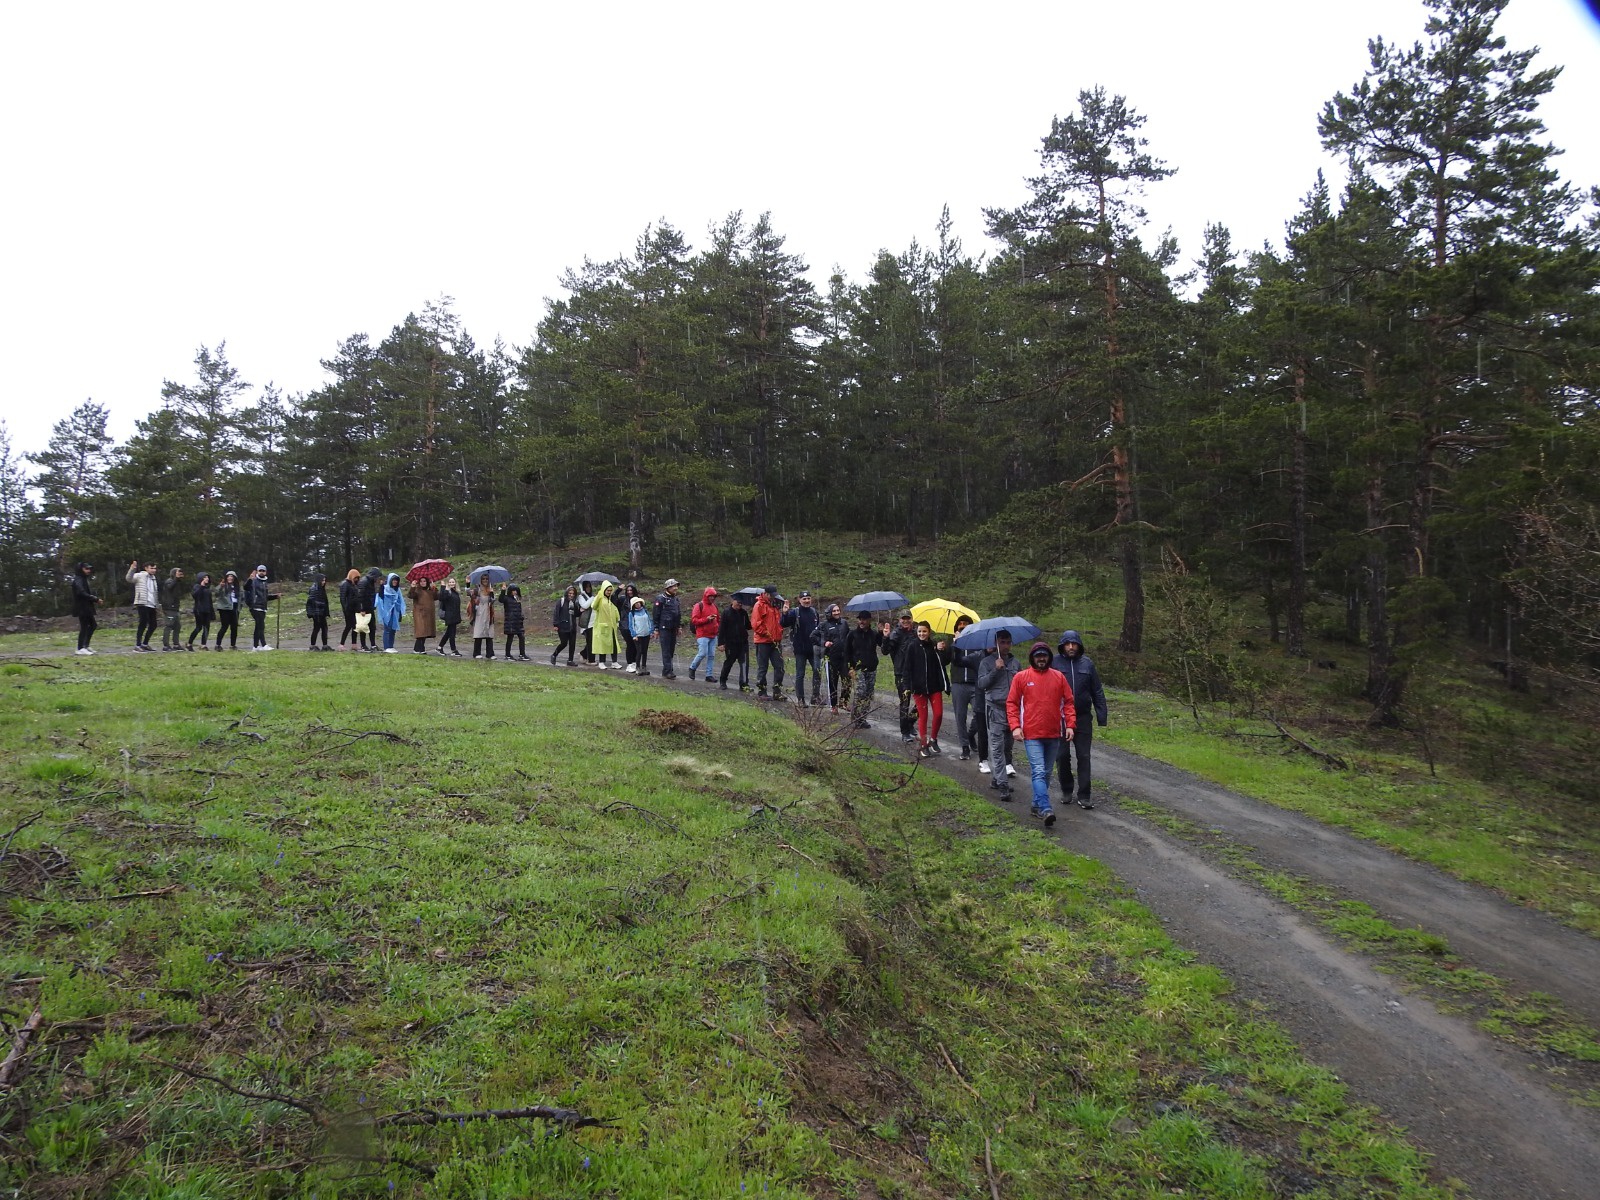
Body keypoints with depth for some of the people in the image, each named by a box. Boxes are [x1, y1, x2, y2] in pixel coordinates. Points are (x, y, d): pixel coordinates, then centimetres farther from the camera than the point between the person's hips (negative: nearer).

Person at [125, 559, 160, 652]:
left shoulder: (154, 579, 20)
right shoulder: (140, 576, 0)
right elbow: (129, 579, -19)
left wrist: (158, 604, 15)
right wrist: (132, 569, -34)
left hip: (152, 605, 7)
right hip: (143, 604, -7)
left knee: (153, 625, 8)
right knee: (143, 624, -9)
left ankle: (145, 644, 21)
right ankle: (137, 645, -3)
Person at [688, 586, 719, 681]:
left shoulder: (714, 606, 15)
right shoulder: (699, 606, -4)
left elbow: (718, 619, 27)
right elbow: (694, 620, -10)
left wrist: (718, 627, 11)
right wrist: (707, 619, -17)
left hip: (713, 635, 6)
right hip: (703, 635, -6)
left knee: (711, 655, 3)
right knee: (702, 653, -12)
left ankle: (709, 675, 8)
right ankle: (692, 668, 12)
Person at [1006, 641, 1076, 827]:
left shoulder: (1059, 677, 6)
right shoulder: (1021, 677, -1)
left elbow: (1068, 702, 9)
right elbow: (1011, 703, 0)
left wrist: (1070, 725, -1)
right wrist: (1015, 726, -9)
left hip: (1054, 735, 4)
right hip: (1032, 735, -4)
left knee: (1047, 773, 12)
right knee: (1039, 772, -14)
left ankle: (1037, 805, 25)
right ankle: (1046, 810, -20)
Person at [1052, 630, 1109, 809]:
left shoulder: (1087, 663, 1)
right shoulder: (1054, 662, -4)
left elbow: (1097, 692, 5)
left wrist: (1101, 718, 2)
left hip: (1083, 718, 1)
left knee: (1083, 757, 1)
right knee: (1062, 757, 10)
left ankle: (1084, 796, 6)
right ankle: (1066, 791, 26)